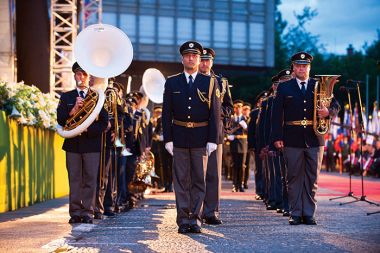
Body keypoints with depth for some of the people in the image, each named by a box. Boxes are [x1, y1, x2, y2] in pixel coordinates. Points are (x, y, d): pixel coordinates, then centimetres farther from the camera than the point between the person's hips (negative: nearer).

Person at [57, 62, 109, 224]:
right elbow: (60, 120, 1)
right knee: (74, 179, 1)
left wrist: (87, 129, -13)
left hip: (92, 143, -1)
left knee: (90, 179, -2)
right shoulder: (66, 97, 12)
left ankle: (87, 212, 2)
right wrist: (73, 111, -15)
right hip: (72, 144, 1)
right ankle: (75, 212, 4)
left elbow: (104, 123, 1)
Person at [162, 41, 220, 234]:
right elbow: (166, 113, 5)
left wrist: (212, 139, -6)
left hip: (201, 138, 0)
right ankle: (183, 220, 6)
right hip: (179, 138, 1)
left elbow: (215, 113, 1)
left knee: (199, 180, 2)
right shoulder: (172, 83, 7)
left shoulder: (209, 82, 4)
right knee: (181, 180, 2)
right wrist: (168, 139, -3)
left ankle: (196, 219, 7)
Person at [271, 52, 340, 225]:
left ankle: (309, 214, 9)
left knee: (312, 178, 3)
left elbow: (335, 106, 10)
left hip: (314, 139, 1)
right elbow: (277, 114, 2)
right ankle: (296, 214, 7)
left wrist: (328, 112, -14)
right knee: (294, 178, 2)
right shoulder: (284, 87, 7)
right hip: (292, 140, -1)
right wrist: (277, 137, -7)